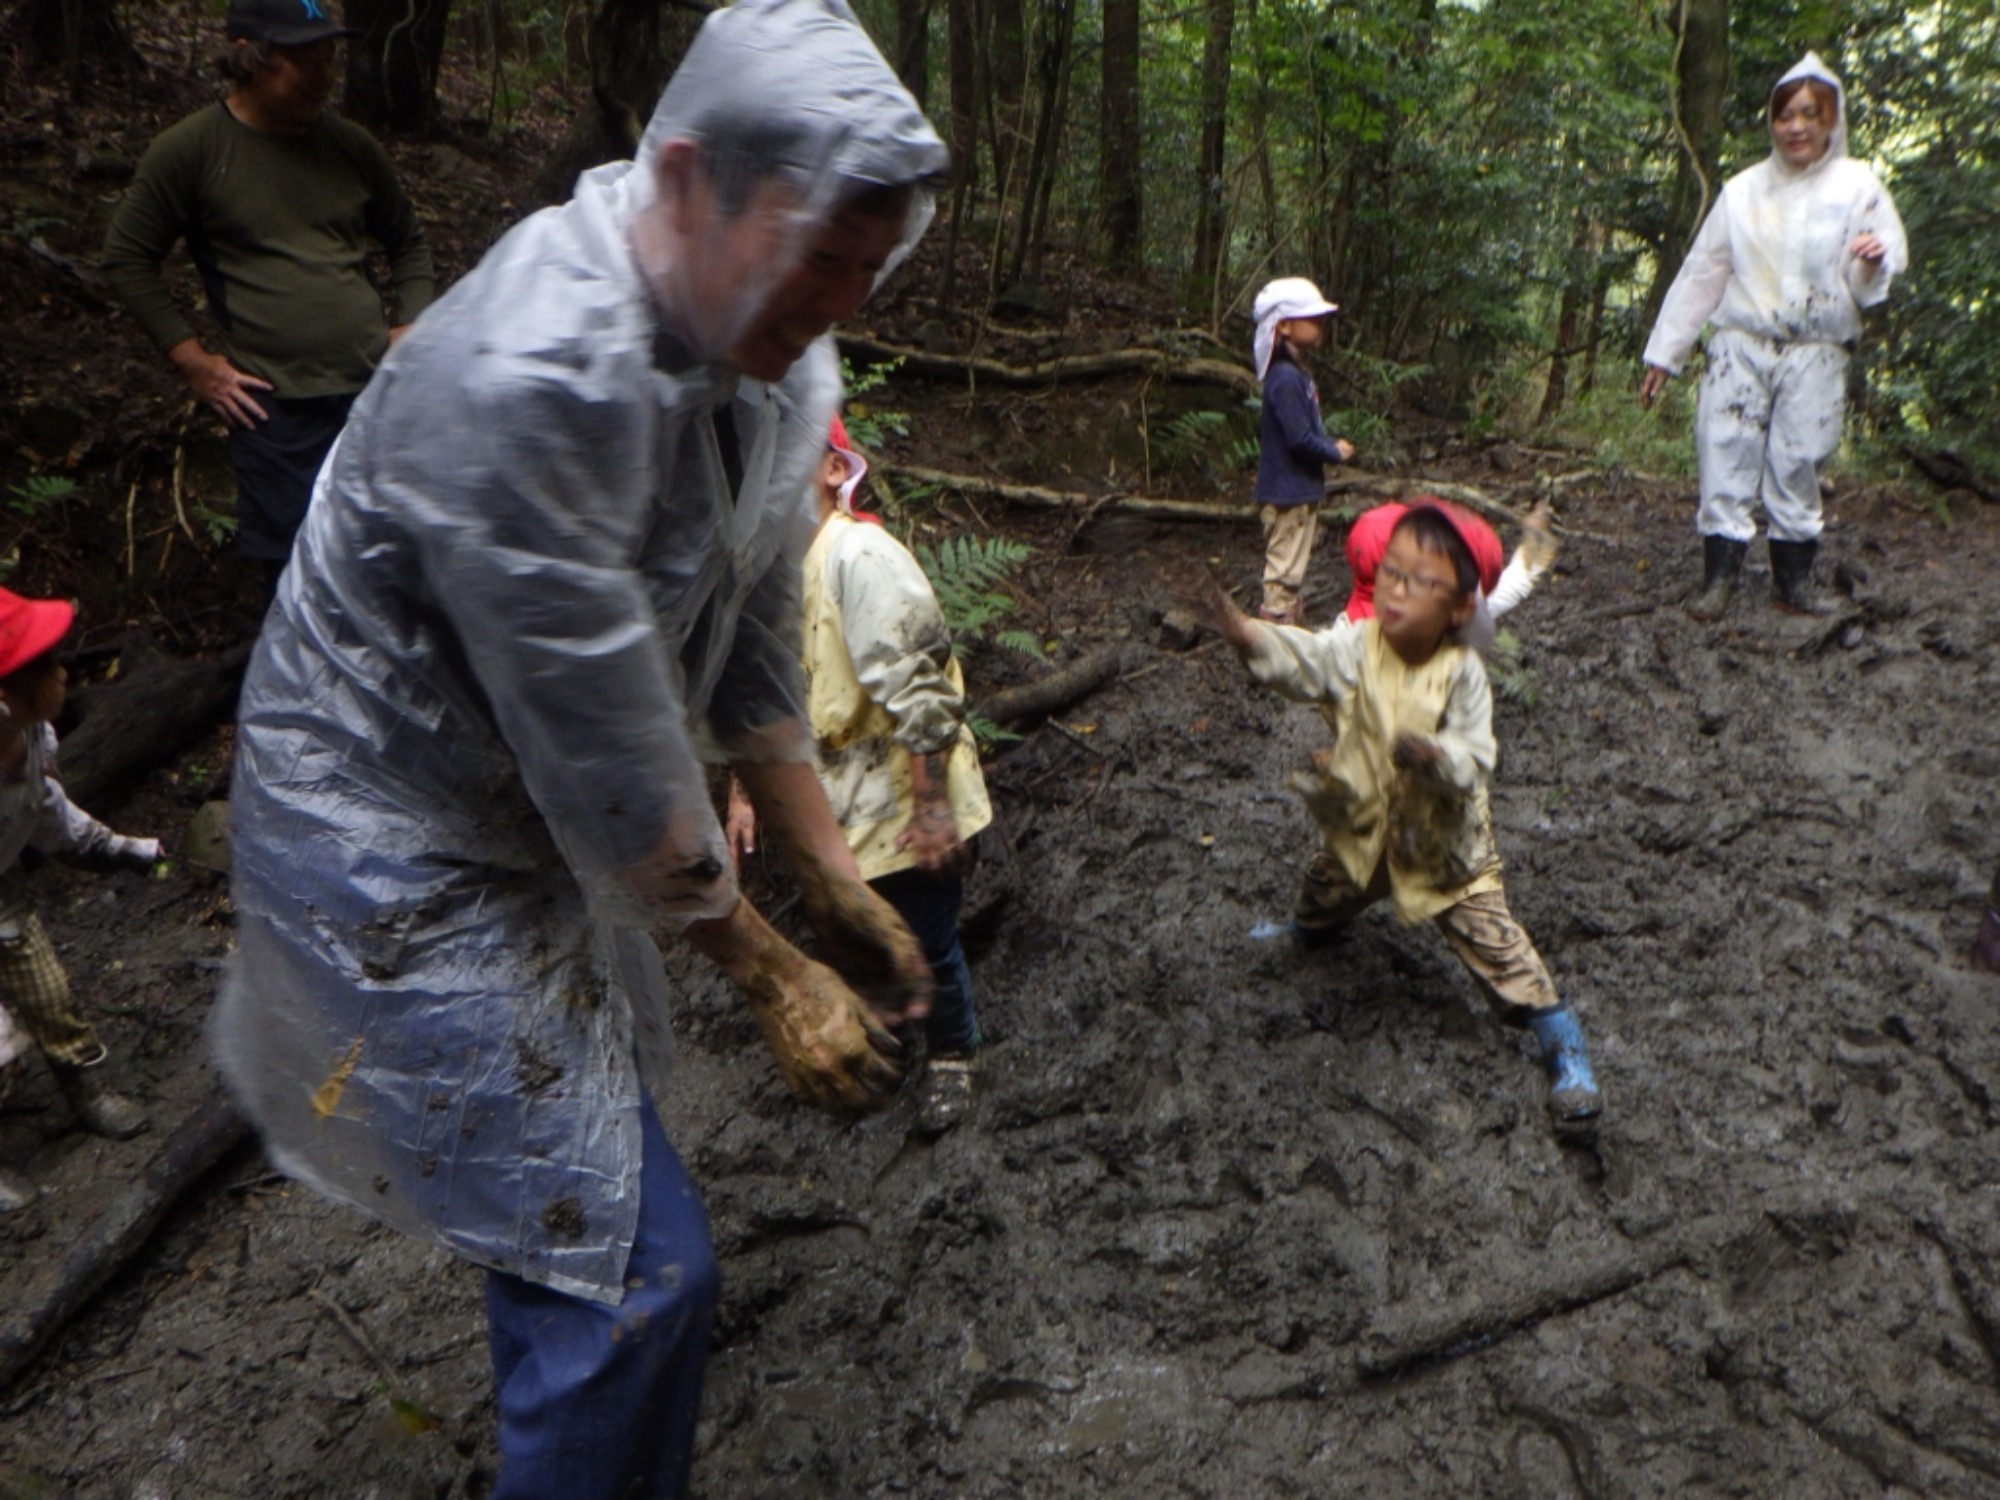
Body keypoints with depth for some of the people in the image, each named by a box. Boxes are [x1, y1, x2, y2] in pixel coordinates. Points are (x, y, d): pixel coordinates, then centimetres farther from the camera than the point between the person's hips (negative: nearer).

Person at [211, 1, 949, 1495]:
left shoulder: (770, 356, -4)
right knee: (633, 1263, -5)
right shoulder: (530, 376, -32)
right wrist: (771, 976, -15)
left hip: (548, 830, 8)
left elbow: (751, 639, 4)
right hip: (398, 844, -8)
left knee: (575, 1228, 22)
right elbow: (603, 747, -27)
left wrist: (837, 883, 4)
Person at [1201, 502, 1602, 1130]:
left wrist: (1437, 755, -44)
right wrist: (1250, 636, -56)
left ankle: (1564, 1044, 5)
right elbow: (1305, 660, -35)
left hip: (1443, 842, -3)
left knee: (1492, 938, -7)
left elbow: (1477, 754, -21)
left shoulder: (1462, 671, -20)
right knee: (1320, 907, 29)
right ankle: (1308, 933, 67)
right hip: (1361, 830, 4)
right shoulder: (1356, 646, -17)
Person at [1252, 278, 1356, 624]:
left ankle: (1291, 619, 30)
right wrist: (1336, 452, -9)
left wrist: (1332, 445, 5)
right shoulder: (1286, 378, -21)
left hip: (1298, 491, 10)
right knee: (1284, 570, -2)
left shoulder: (1295, 373, 11)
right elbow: (1300, 439, -23)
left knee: (1290, 569, 19)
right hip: (1289, 493, -10)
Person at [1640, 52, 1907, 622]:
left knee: (1796, 466, 0)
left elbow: (1881, 277, 3)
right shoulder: (1743, 190, 9)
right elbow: (1703, 272, 10)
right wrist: (1664, 352, 9)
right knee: (1727, 457, -7)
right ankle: (1718, 578, -4)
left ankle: (1793, 580, 10)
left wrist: (1874, 264, -22)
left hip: (1815, 355, -1)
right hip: (1741, 346, 1)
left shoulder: (1857, 186, 5)